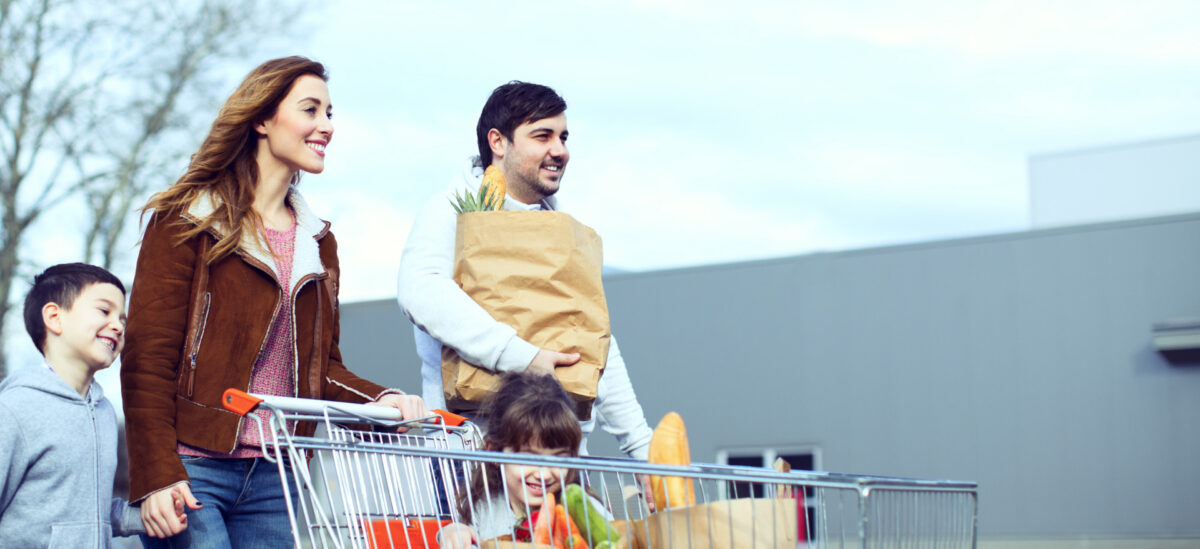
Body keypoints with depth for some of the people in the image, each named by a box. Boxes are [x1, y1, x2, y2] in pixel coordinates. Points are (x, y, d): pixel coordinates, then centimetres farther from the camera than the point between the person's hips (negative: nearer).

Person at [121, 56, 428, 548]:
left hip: (275, 478, 6)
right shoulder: (186, 222, -1)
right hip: (191, 471, -5)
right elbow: (148, 356, -7)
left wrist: (379, 399, -2)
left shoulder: (318, 243, 18)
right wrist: (155, 478, -15)